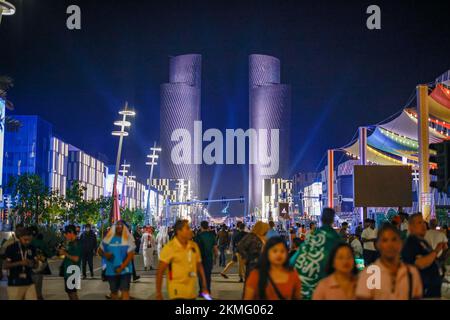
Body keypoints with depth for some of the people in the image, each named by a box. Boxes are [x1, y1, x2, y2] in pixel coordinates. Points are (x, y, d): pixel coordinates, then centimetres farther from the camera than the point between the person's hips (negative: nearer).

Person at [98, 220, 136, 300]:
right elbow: (100, 250, 12)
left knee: (125, 290, -12)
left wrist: (121, 268, -17)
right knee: (113, 291, 15)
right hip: (111, 270, 3)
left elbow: (130, 255, -10)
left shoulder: (128, 238, -5)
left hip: (125, 270, -3)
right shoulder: (108, 238, 3)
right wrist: (105, 254, -11)